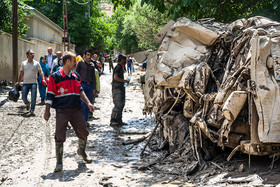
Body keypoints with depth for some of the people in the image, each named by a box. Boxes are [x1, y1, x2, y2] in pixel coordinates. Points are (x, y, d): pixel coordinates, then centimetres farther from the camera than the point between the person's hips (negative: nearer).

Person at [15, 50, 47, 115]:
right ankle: (27, 104, 35)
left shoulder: (36, 63, 2)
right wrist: (18, 81, 10)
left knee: (33, 98, -5)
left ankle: (32, 110, 5)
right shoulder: (23, 63, 8)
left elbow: (40, 72, -3)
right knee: (24, 97, 3)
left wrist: (43, 79, -19)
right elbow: (21, 73, 14)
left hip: (33, 83, -2)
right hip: (25, 83, 2)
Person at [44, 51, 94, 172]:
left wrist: (88, 103, 10)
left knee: (83, 132, 9)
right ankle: (59, 162, 5)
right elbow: (50, 95, -4)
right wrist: (47, 111, -7)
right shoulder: (55, 77, -5)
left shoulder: (76, 76, 12)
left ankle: (81, 151, 37)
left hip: (76, 110, 5)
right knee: (60, 136, -5)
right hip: (62, 111, -5)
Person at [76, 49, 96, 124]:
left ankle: (85, 120, 11)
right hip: (82, 84, -4)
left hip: (90, 85, 4)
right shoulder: (80, 63, 2)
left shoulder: (92, 65, 14)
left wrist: (94, 88, 13)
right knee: (82, 103, -11)